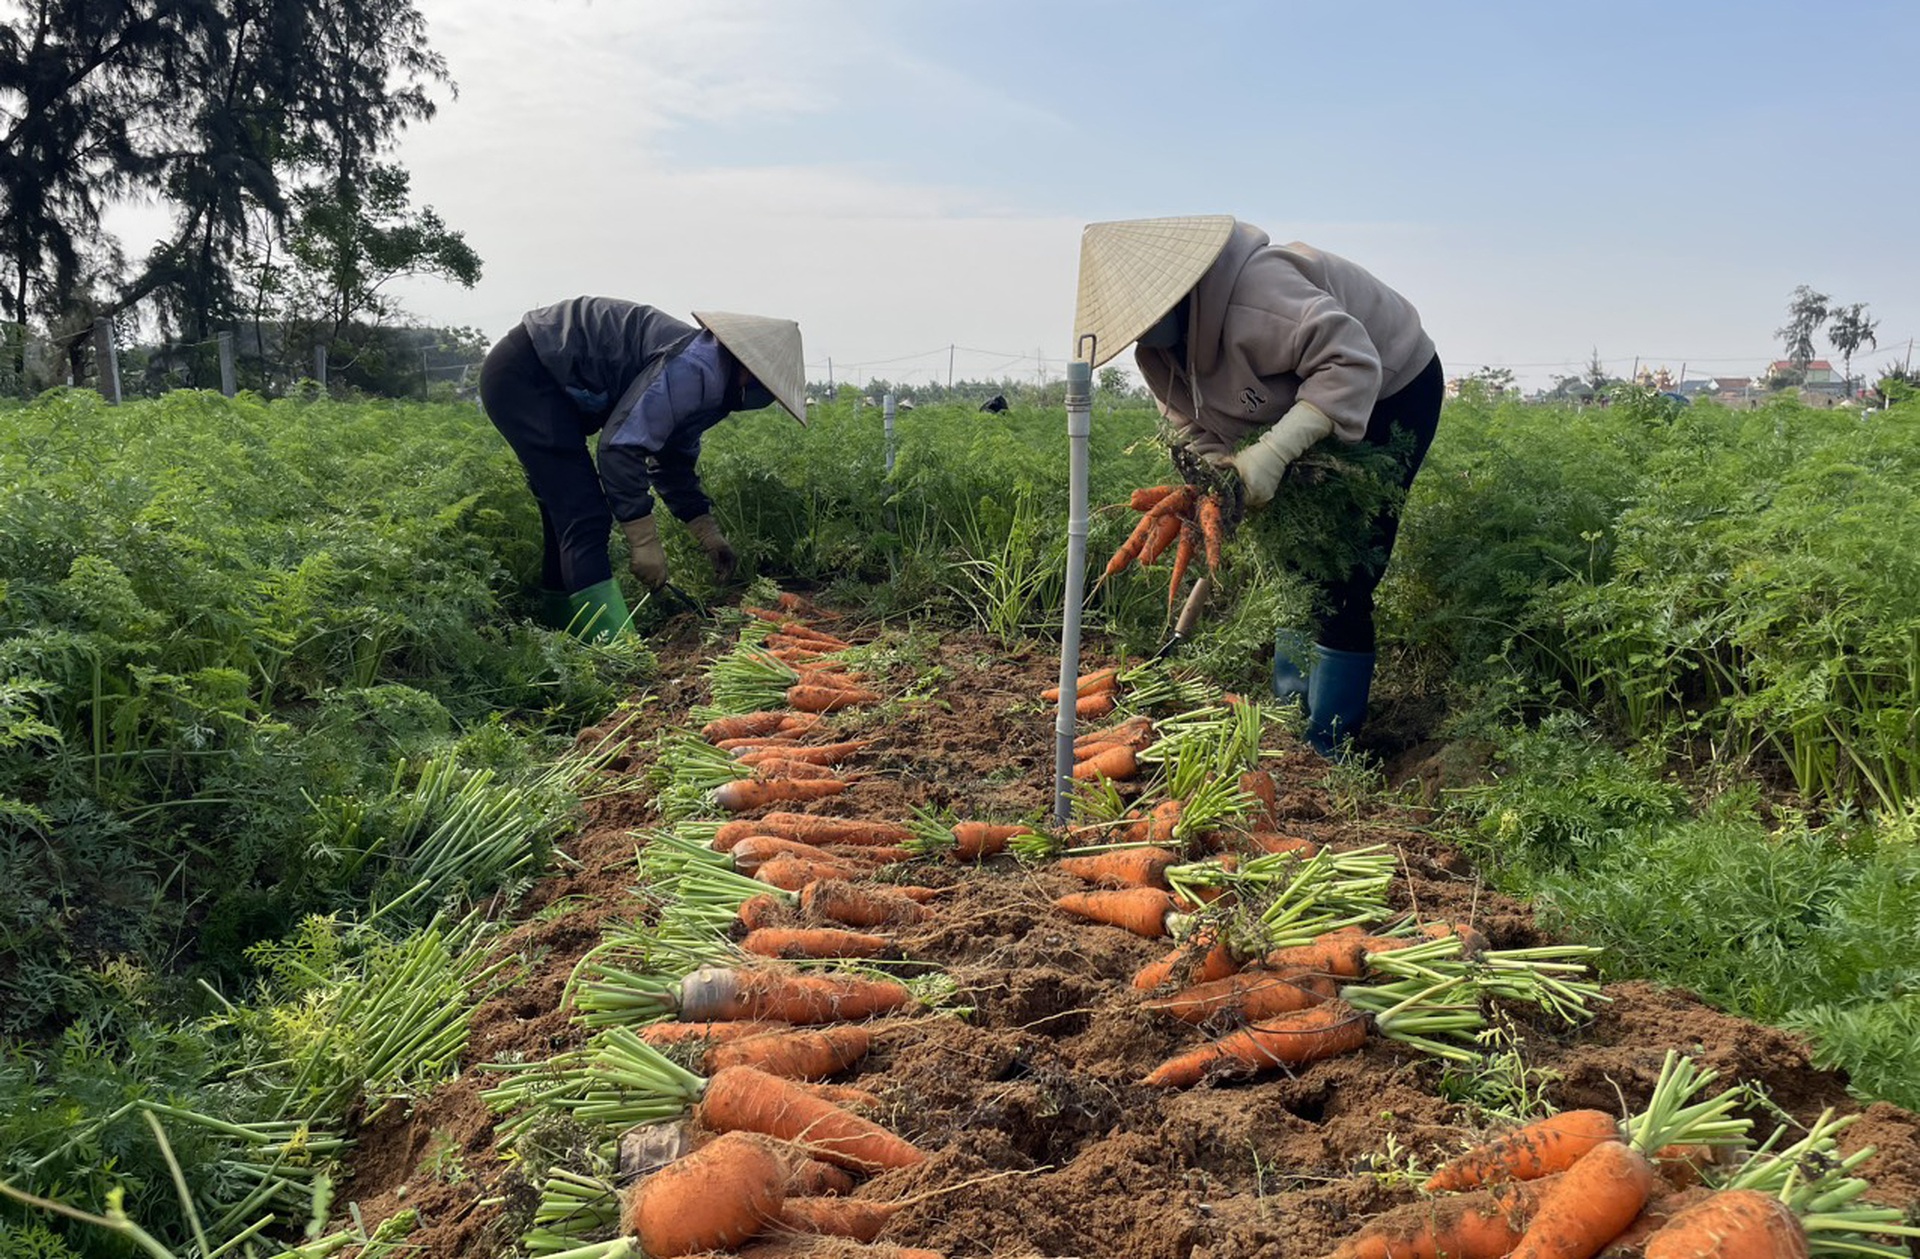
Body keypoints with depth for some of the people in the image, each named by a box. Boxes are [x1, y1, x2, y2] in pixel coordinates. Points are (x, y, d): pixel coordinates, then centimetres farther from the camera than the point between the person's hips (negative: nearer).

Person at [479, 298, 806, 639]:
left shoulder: (707, 382, 10)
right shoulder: (696, 370, -23)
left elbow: (674, 460, 20)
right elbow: (621, 444, -27)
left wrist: (707, 533, 15)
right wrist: (645, 541, -22)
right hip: (523, 374, -11)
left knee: (566, 512, 16)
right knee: (584, 515, -15)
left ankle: (558, 620, 27)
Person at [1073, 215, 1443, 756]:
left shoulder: (1253, 291, -37)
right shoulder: (1160, 350, -6)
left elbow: (1351, 362, -40)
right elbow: (1199, 425, 0)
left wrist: (1273, 452, -44)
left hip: (1392, 390, -9)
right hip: (1311, 407, 9)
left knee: (1342, 577, -13)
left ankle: (1326, 747, -8)